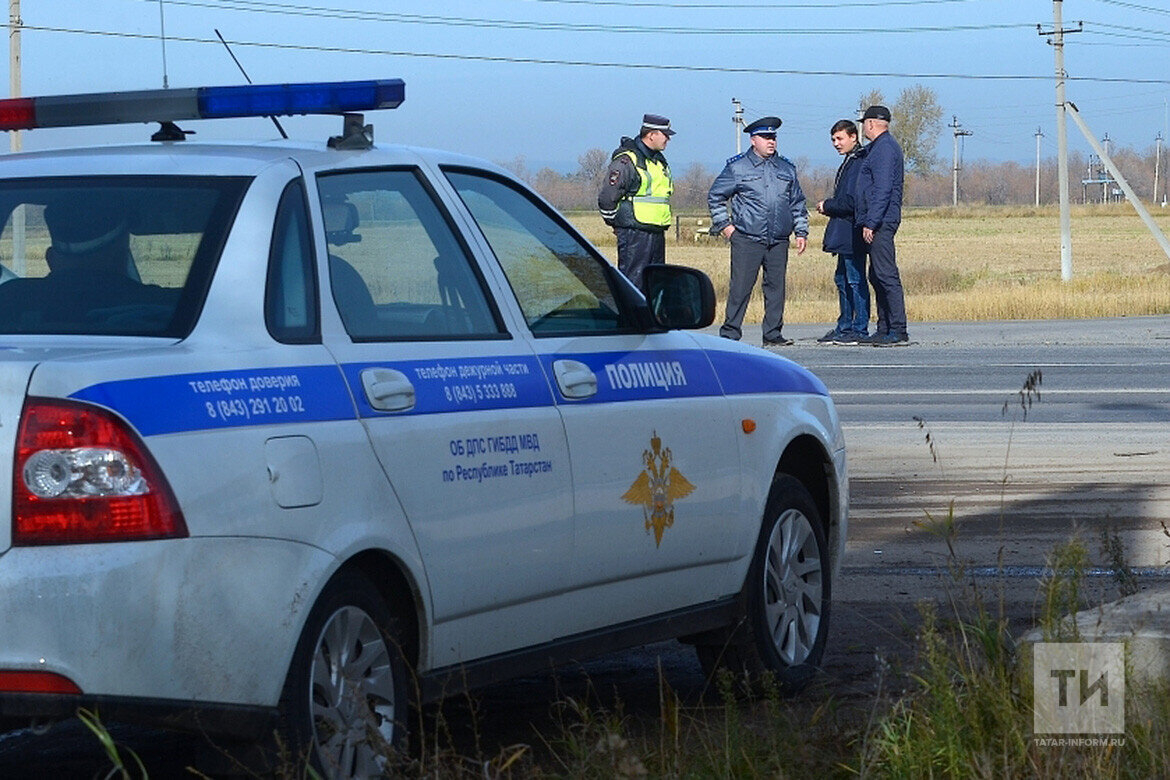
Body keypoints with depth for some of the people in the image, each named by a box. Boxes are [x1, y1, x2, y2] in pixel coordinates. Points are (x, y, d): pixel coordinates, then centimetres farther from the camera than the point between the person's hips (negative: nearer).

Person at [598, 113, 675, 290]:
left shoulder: (660, 161, 16)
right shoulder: (627, 161, -12)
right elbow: (606, 198, -14)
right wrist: (617, 224, -4)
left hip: (657, 234, 9)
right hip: (634, 235, -9)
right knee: (632, 283, -11)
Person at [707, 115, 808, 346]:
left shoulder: (786, 169, 15)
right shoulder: (737, 168, 3)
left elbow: (797, 203, 22)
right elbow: (715, 196, 9)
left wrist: (801, 232, 14)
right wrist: (723, 225, 3)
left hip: (779, 241, 4)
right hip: (747, 240, -4)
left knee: (776, 287, 4)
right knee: (740, 288, -7)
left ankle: (773, 333, 11)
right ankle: (730, 333, -2)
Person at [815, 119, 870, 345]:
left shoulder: (858, 163, -14)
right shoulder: (849, 163, 18)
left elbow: (852, 202, -20)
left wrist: (827, 206, -7)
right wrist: (829, 206, 7)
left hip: (852, 231, -11)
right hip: (844, 235, 11)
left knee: (855, 280, -7)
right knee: (842, 279, 14)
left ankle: (860, 330, -5)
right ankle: (844, 327, 20)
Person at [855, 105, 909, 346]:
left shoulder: (884, 148, -12)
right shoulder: (878, 147, 21)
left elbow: (883, 189, -19)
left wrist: (870, 222, -21)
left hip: (880, 223, -11)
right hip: (877, 224, 11)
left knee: (886, 275, -12)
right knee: (877, 276, 12)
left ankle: (898, 332, -14)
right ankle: (884, 329, 15)